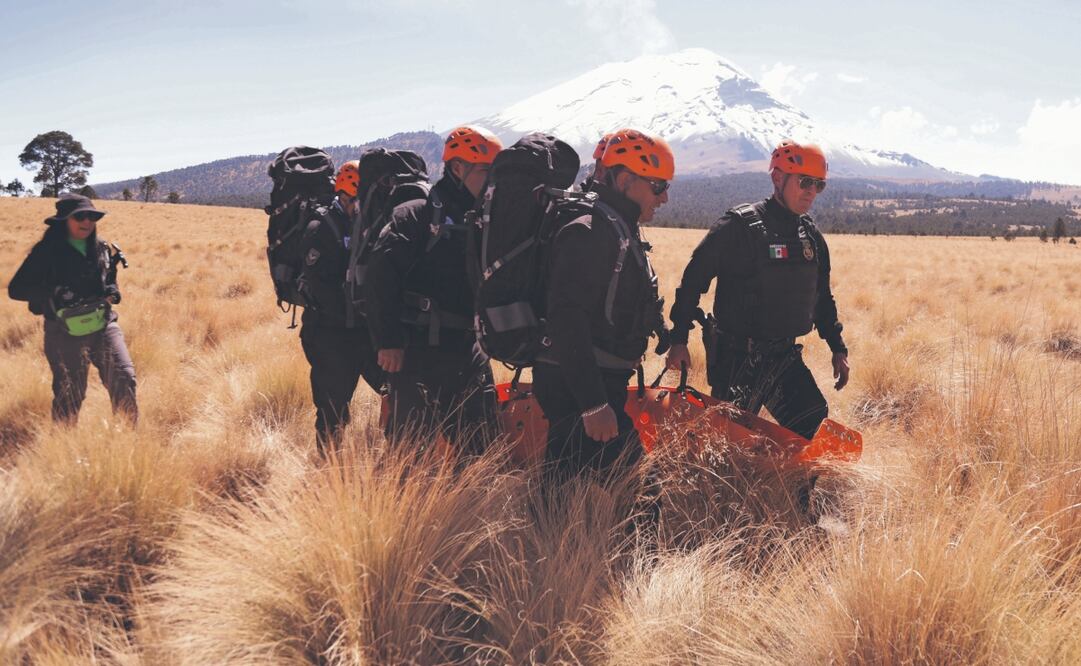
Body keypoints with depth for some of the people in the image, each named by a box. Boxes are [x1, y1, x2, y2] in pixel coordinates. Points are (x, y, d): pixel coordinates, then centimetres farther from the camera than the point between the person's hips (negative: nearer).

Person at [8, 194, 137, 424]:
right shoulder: (46, 252, -6)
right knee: (69, 396, 5)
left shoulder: (103, 249, 6)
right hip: (66, 333, -3)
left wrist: (113, 291, -2)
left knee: (124, 379, -10)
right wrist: (53, 292, -22)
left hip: (103, 325, 3)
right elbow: (16, 289, -7)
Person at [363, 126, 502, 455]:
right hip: (418, 352, -6)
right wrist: (388, 341, -18)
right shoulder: (416, 217, -7)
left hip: (468, 351, 6)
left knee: (477, 448, 11)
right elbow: (381, 276, -15)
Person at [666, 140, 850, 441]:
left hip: (785, 356, 7)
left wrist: (838, 348, 17)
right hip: (738, 359, -6)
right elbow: (693, 280, -11)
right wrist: (679, 339, -15)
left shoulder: (812, 237, 10)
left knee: (813, 424, 0)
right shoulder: (739, 225, -12)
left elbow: (823, 298, 21)